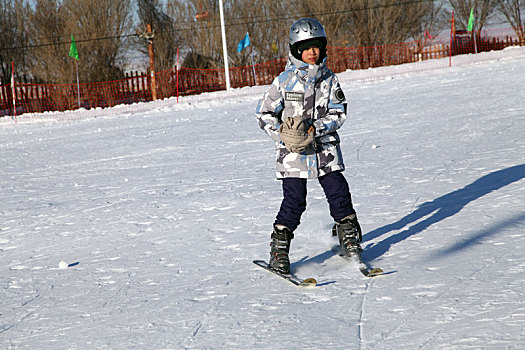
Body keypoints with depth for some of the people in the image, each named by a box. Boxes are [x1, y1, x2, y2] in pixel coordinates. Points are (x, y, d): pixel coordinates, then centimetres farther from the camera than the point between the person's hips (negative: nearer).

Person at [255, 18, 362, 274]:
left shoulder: (329, 79, 5)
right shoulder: (285, 80, -2)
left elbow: (339, 113, 4)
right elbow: (264, 113, 3)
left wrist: (317, 128, -13)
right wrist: (283, 135, -10)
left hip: (324, 148, 3)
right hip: (292, 152, -3)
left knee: (339, 193, 0)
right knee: (294, 201, -7)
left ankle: (350, 240, 19)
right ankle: (278, 251, 4)